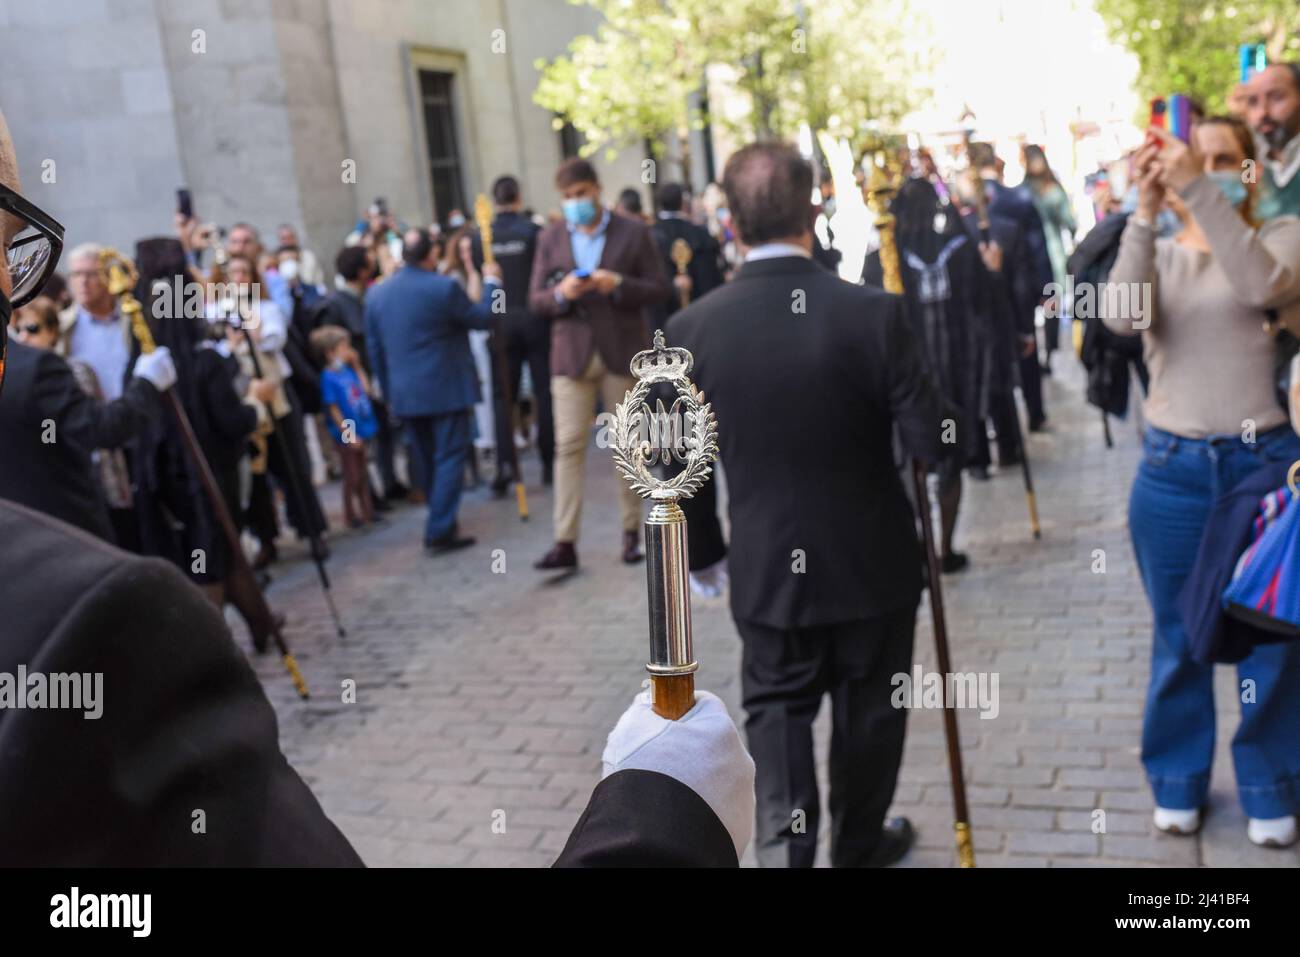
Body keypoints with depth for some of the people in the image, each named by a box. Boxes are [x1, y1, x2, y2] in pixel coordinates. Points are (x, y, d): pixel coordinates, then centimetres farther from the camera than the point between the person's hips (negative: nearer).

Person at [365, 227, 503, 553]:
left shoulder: (376, 294, 3)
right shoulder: (444, 287, -15)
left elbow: (374, 349, 8)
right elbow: (482, 318, -3)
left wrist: (388, 390, 17)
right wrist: (491, 282, 12)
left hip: (404, 393, 6)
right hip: (446, 389, -6)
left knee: (427, 461, 17)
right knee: (449, 458, 1)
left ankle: (441, 524, 28)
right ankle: (441, 532, -3)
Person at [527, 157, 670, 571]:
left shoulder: (633, 233, 3)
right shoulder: (550, 238, 9)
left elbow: (658, 289, 1)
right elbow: (536, 299, 6)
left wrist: (619, 285, -17)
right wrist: (561, 293, -15)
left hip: (623, 352, -1)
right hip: (572, 353, 1)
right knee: (568, 446, -5)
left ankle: (632, 532, 18)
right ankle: (565, 542, -4)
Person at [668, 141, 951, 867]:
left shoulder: (692, 328, -12)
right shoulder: (873, 312, -18)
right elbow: (933, 443, -14)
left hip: (765, 565, 1)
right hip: (871, 561, 0)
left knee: (778, 707, 18)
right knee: (867, 709, 19)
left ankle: (786, 847, 7)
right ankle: (859, 845, 39)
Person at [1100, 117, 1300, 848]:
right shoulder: (1161, 255, 7)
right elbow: (1121, 317, -16)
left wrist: (1202, 193, -29)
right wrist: (1147, 210, -25)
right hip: (1174, 469, 1)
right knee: (1179, 638, 12)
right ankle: (1179, 780, 29)